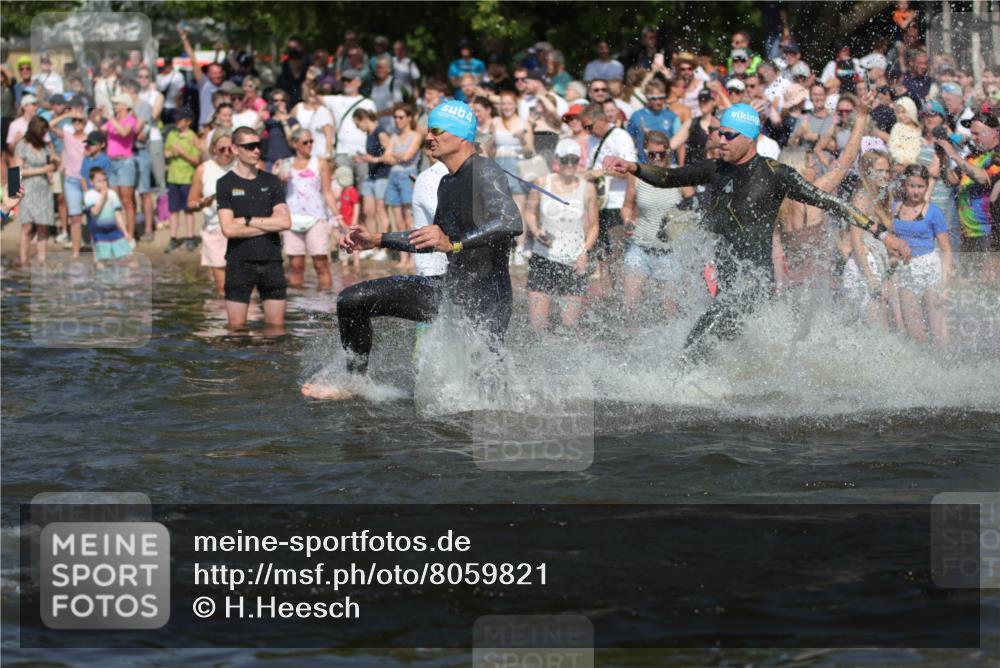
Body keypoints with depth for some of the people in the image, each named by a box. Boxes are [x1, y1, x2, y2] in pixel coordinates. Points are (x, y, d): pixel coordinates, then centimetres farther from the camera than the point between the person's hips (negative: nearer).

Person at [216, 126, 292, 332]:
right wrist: (269, 225, -6)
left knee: (276, 325, 2)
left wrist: (248, 220, -6)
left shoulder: (271, 182, 9)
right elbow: (228, 229, -10)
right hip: (239, 262, -3)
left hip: (271, 261, 3)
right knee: (237, 326, -3)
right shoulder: (226, 184, 0)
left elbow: (285, 222, -1)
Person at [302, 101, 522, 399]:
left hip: (485, 299, -9)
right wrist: (378, 240, 23)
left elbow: (511, 222, -33)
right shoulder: (447, 183, 14)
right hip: (450, 288, 9)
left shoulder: (484, 173, -15)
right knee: (352, 301, 5)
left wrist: (454, 244, -40)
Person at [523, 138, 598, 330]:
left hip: (574, 262, 0)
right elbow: (530, 212, 14)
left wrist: (585, 252, -7)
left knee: (570, 324, -5)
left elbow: (593, 226, 8)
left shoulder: (587, 189, 2)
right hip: (544, 258, 0)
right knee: (537, 322, -8)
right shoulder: (542, 183, 1)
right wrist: (536, 232, -6)